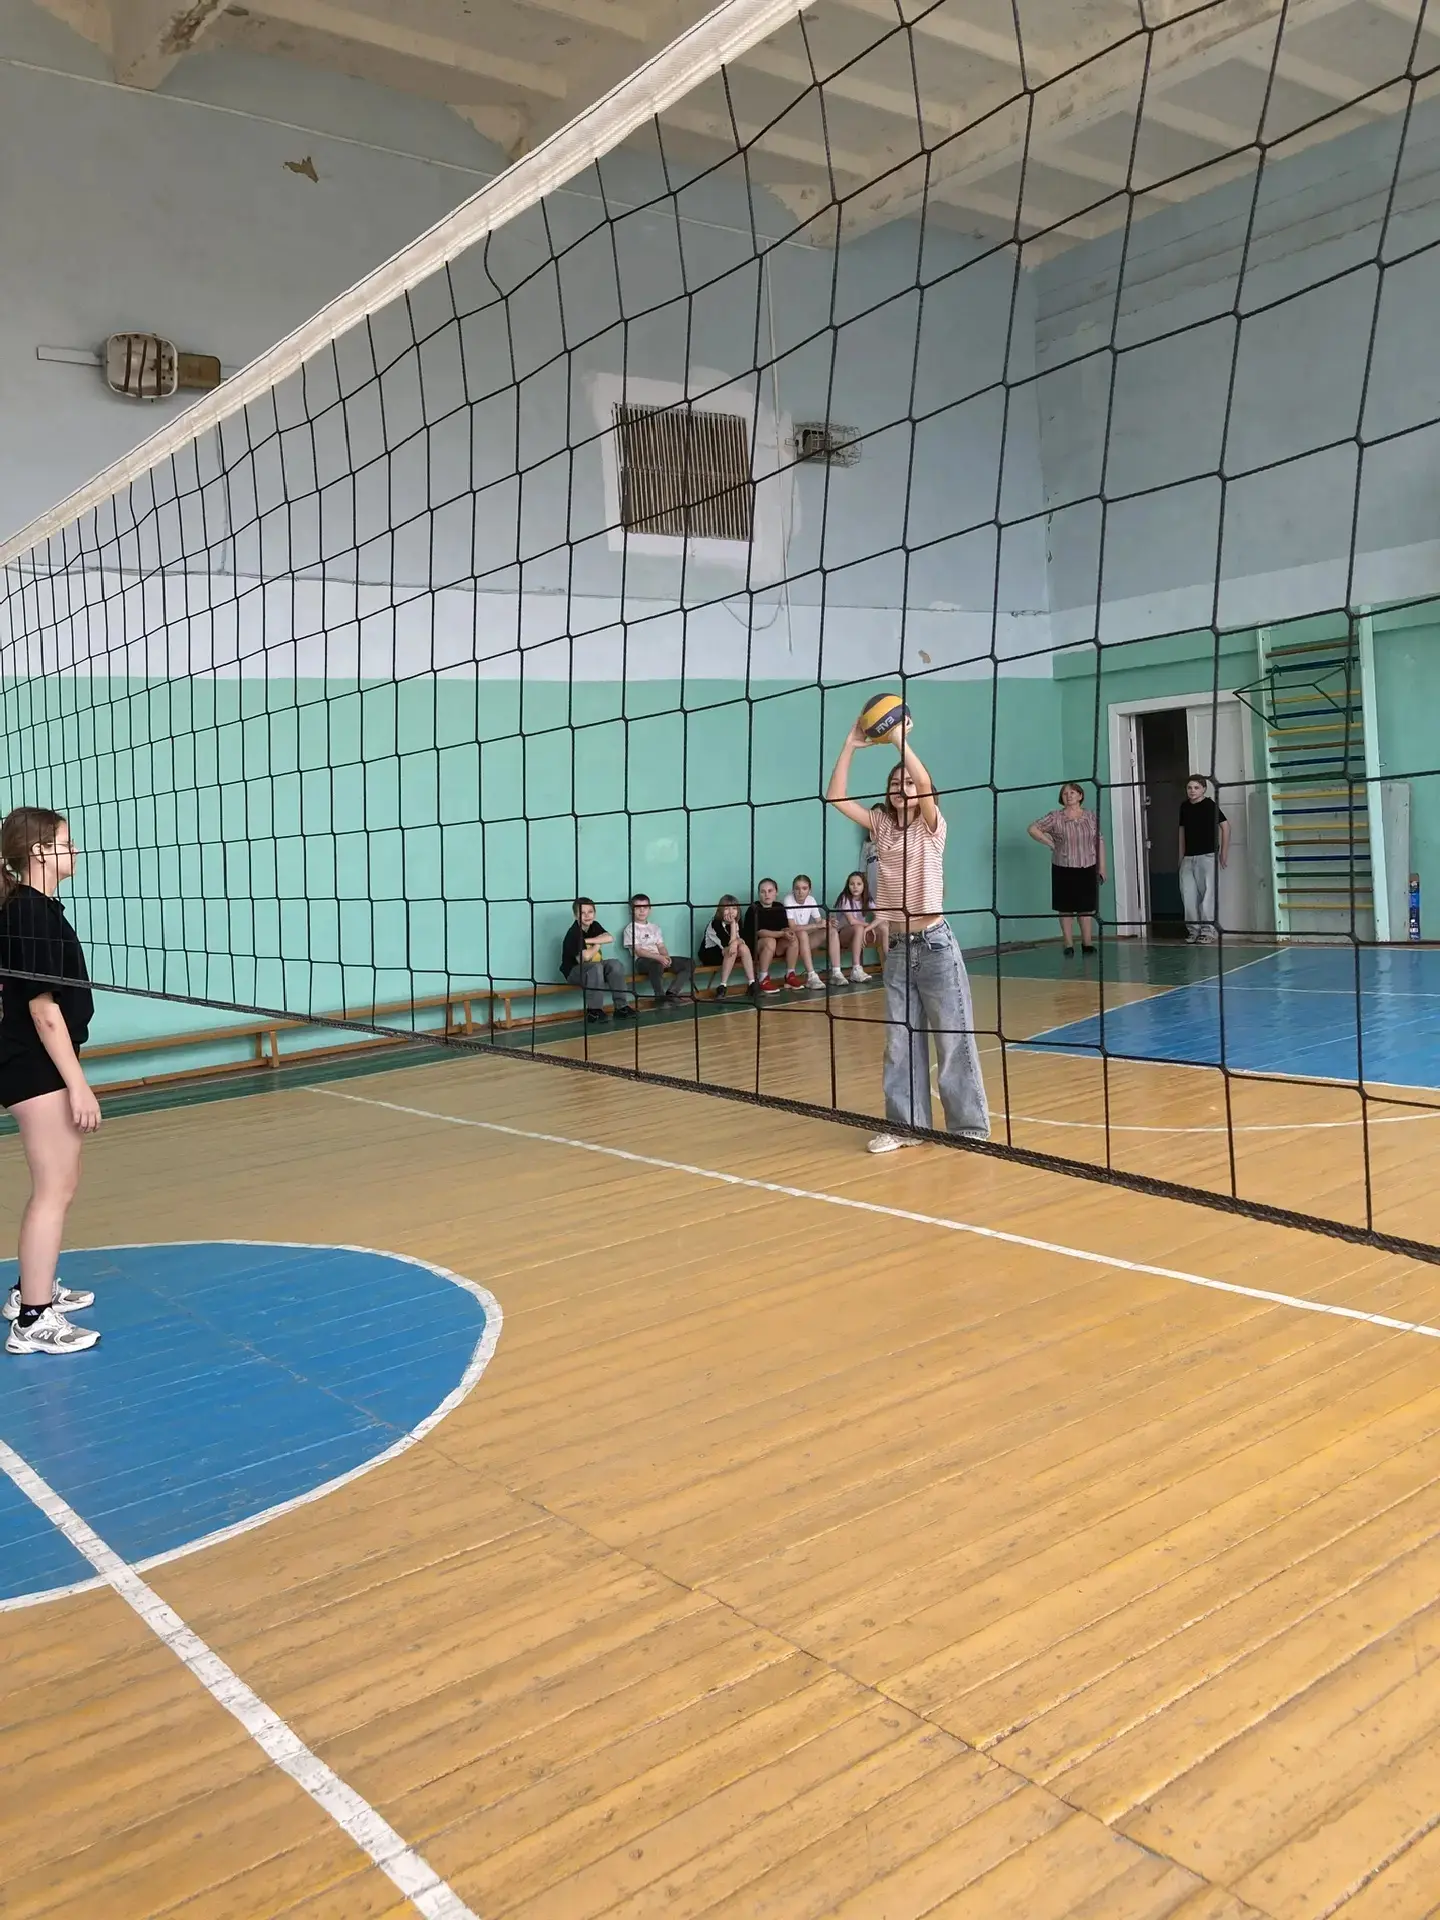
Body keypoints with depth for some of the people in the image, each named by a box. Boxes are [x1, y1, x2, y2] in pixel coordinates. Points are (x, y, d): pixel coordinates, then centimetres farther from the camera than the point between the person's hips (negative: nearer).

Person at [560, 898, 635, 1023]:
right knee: (596, 968, -36)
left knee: (616, 964, -17)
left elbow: (608, 938, -13)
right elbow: (585, 957, -27)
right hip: (574, 971, -7)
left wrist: (587, 940, -21)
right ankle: (594, 1011, -30)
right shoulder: (574, 933, -19)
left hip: (593, 966, 7)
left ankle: (621, 1007, -17)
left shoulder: (594, 925, 4)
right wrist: (597, 945, -9)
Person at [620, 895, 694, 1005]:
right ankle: (661, 998, -28)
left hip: (660, 959, 7)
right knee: (657, 964, -42)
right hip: (643, 961, -7)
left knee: (689, 963, -9)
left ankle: (672, 994, -19)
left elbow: (661, 946, 13)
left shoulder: (654, 927, 20)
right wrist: (658, 957, -23)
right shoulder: (630, 929, -1)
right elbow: (638, 951, -11)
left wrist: (666, 956, -11)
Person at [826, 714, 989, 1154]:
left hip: (934, 944, -5)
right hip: (897, 947, 5)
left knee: (954, 1038, 1)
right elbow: (835, 797, -2)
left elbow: (926, 785, -24)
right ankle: (905, 1124, 18)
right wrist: (851, 744, -8)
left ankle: (970, 1126, 9)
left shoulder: (931, 827, -4)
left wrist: (900, 738, -24)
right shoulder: (880, 825, 7)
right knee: (900, 1042, 9)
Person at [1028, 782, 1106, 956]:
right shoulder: (1055, 817, -4)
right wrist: (1050, 843, -9)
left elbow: (1100, 842, 8)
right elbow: (1032, 828, -5)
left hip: (1088, 869, 2)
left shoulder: (1091, 817, 6)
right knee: (1066, 909, 2)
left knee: (1087, 908, 6)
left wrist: (1102, 867, 4)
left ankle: (1088, 944, 14)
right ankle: (1069, 946, 8)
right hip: (1064, 870, -2)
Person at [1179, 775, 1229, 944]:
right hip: (1188, 858, 5)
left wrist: (1224, 852, -4)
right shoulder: (1184, 806, 8)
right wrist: (1181, 855, 15)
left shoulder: (1210, 805, -6)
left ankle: (1208, 931, 0)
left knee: (1208, 895, -5)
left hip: (1207, 856, -5)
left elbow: (1225, 826, -4)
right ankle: (1193, 930, 10)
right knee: (1188, 895, 2)